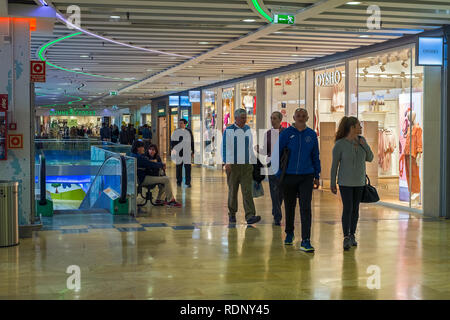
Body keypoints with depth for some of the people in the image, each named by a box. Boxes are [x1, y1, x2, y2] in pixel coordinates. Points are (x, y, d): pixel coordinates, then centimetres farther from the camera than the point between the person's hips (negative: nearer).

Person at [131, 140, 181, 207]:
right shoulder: (138, 157, -18)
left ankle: (158, 199, 16)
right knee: (166, 180, -15)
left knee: (165, 177, 16)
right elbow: (151, 164, -20)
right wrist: (162, 165, -2)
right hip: (143, 179, -11)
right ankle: (170, 201, -7)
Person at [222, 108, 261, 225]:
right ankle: (232, 214, 22)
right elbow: (224, 147, -5)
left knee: (248, 191, -8)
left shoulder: (248, 129, 13)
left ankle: (250, 216, -14)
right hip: (233, 165, -3)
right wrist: (227, 163, -14)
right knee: (233, 191, 7)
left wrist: (253, 161, 19)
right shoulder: (229, 130, -2)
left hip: (247, 165, 3)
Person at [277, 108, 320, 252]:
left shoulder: (312, 134, 5)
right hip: (289, 176, 0)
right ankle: (289, 233, 35)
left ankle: (305, 241, -9)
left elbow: (315, 156, 12)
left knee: (305, 208, -8)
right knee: (289, 207, 13)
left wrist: (317, 176, 11)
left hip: (306, 176, 0)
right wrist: (279, 174, -4)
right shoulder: (286, 133, -1)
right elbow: (277, 153, 0)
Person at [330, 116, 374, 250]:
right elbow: (334, 164, -6)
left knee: (355, 209, 9)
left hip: (359, 182, 5)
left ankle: (352, 235, 19)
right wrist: (332, 183, -4)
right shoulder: (340, 144, -12)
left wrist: (365, 146, -12)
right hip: (345, 182, -5)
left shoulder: (361, 140, 2)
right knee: (347, 209, -11)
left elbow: (370, 158, 5)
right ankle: (346, 238, -9)